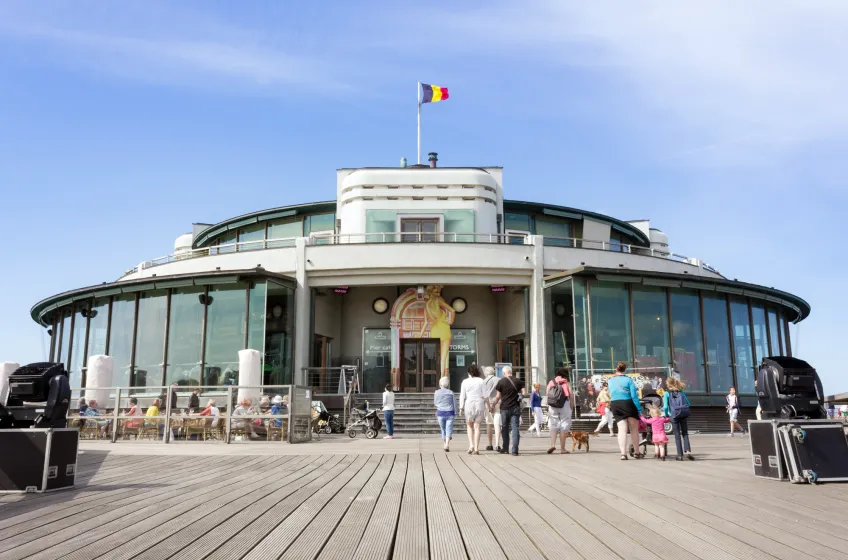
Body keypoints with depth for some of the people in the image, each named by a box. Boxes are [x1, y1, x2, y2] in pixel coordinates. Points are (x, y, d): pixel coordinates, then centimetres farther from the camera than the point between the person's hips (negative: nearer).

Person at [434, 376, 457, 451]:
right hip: (450, 413, -1)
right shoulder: (451, 392, -1)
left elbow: (435, 403, 10)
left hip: (440, 413, 1)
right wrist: (455, 413, 10)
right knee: (449, 429, -4)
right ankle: (447, 444, -21)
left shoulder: (437, 392, -1)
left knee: (443, 429, 14)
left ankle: (446, 444, 22)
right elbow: (454, 404, 1)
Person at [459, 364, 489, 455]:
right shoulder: (481, 381, 0)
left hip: (469, 404, 0)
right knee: (477, 427, 5)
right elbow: (485, 395, -1)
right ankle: (476, 448, 2)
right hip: (479, 404, 0)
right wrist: (488, 406, 9)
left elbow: (462, 396, -1)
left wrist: (461, 407, 3)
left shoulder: (465, 382, 0)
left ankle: (471, 445, 1)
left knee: (469, 426, 16)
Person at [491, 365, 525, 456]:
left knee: (505, 427, 14)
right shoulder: (518, 381, 3)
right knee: (515, 428, -2)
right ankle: (514, 449, -10)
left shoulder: (501, 382, -1)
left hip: (505, 408, -1)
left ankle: (505, 448, 21)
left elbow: (498, 397, 0)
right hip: (515, 408, 1)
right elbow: (523, 393, -1)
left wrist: (493, 405, 12)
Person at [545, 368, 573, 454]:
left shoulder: (551, 382, 8)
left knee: (553, 425, 10)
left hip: (553, 406, 2)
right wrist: (571, 406, 5)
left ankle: (552, 444, -9)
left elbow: (547, 394, 0)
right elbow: (571, 395, -5)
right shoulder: (567, 383, 3)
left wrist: (548, 405, 7)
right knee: (564, 426, 5)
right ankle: (562, 449, 7)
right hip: (564, 405, -2)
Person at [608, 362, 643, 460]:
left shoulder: (610, 381, 5)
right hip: (628, 404, -3)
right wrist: (639, 410, -9)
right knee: (634, 429, 12)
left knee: (622, 429, 1)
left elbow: (611, 394, 10)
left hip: (614, 405, 3)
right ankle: (636, 452, 19)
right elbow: (634, 396, -12)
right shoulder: (628, 380, -9)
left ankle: (623, 453, -10)